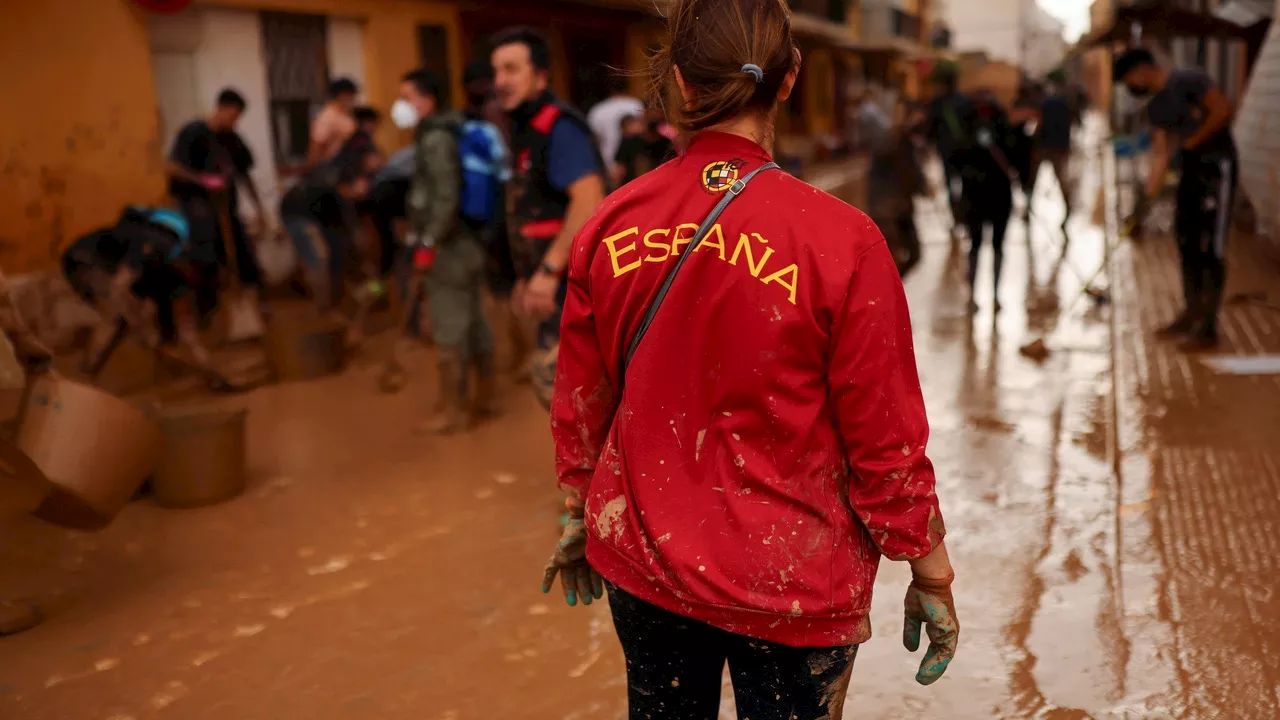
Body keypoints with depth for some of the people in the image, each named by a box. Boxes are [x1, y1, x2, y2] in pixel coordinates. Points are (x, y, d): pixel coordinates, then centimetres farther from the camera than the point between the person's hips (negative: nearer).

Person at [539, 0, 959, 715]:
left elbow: (580, 402, 1)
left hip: (642, 560, 4)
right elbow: (886, 433, -14)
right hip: (792, 587, -3)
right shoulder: (840, 239, -19)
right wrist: (930, 574, 0)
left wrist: (583, 510, 18)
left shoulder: (610, 225, -9)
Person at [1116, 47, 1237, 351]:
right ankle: (1192, 314, 25)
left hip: (1218, 165, -8)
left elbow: (1223, 109, -20)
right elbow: (1160, 157, 8)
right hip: (1191, 167, 8)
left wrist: (1192, 140, -15)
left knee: (1211, 247, -7)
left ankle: (1209, 327, -4)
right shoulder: (1155, 108, 11)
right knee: (1187, 243, 12)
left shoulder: (1188, 81, -11)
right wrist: (1145, 200, 1)